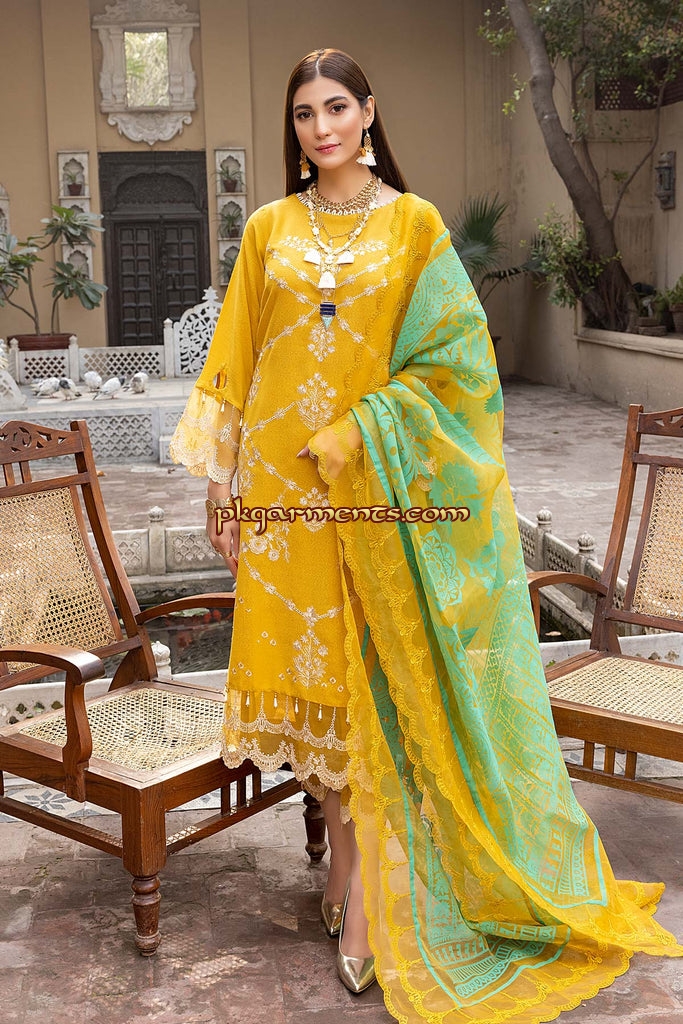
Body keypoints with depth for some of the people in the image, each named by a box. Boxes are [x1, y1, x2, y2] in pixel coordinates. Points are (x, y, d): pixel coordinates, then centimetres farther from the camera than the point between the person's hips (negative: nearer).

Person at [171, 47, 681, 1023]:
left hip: (378, 485, -2)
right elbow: (237, 360, 8)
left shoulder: (415, 225, 1)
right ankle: (348, 850, 25)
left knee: (370, 672, 0)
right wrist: (220, 483, 5)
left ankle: (363, 883, 10)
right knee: (307, 663, 7)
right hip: (284, 482, 3)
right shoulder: (269, 230, 8)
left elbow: (453, 356, -4)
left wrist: (359, 431, -14)